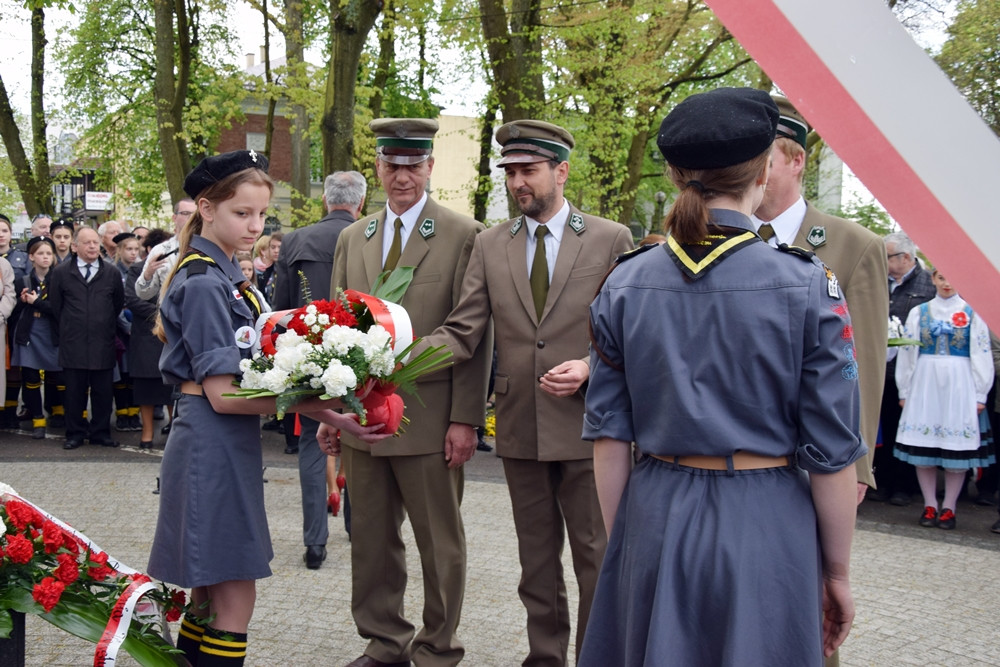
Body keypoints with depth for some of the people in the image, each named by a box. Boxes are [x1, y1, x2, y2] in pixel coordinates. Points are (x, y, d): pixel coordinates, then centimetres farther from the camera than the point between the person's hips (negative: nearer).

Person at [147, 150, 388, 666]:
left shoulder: (221, 276, 13)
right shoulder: (204, 283, -16)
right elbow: (222, 394, -20)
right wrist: (317, 408, -22)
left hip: (224, 447, 10)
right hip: (212, 445, -10)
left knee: (209, 593, 16)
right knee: (235, 599, -4)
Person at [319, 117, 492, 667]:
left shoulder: (463, 236, -4)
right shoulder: (353, 238, 12)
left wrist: (465, 419, -12)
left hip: (429, 418, -5)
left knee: (439, 543, 6)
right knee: (371, 538, 13)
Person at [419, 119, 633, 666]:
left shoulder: (611, 240, -2)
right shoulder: (490, 245, 6)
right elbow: (463, 332, 0)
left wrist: (592, 368, -17)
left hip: (586, 423, -3)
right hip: (521, 428, 3)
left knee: (596, 558, 5)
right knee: (537, 558, 15)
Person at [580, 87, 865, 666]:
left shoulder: (624, 285, -3)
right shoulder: (808, 285, -11)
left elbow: (609, 436, 1)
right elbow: (832, 454, -8)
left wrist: (620, 542, 13)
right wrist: (837, 572, 4)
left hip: (655, 524, 3)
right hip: (765, 530, -2)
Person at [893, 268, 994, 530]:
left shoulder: (972, 313, 4)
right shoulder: (919, 312, 10)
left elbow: (981, 355, 2)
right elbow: (907, 352, 11)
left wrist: (980, 395, -2)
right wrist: (904, 391, 9)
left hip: (959, 385, -2)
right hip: (925, 383, 2)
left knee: (957, 447, -1)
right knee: (923, 446, 1)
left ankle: (949, 508, 8)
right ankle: (929, 505, 12)